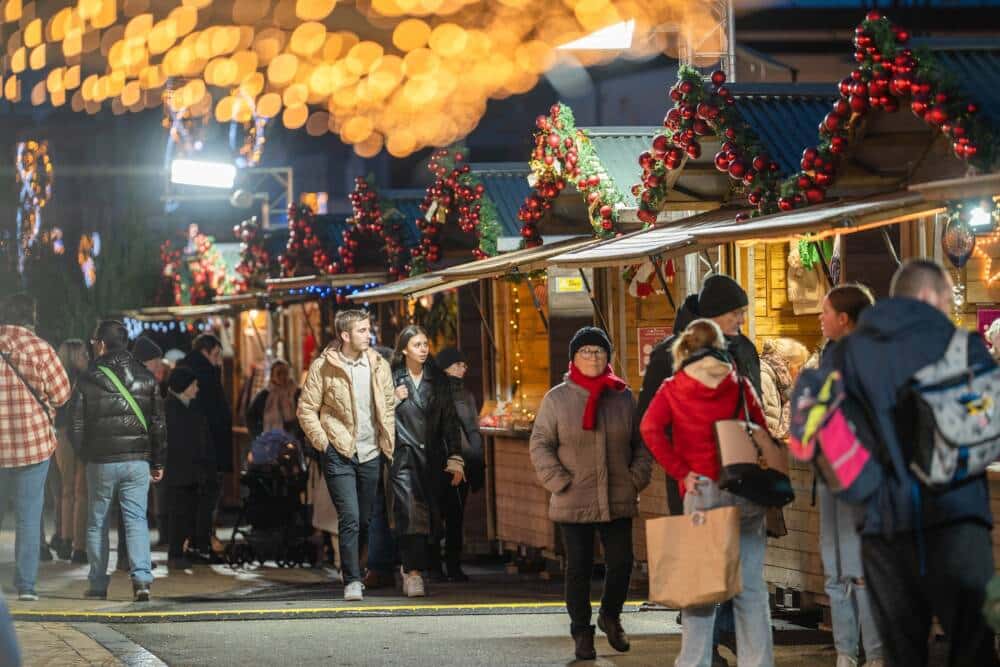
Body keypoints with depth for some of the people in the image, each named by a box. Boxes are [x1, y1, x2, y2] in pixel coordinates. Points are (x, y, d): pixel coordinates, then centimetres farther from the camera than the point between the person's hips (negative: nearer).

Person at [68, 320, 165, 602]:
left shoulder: (88, 379, -5)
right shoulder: (146, 378, 3)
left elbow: (76, 426, -3)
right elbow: (158, 423, 6)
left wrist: (85, 455, 14)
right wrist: (157, 462, 13)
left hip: (101, 462, -2)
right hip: (138, 461, 2)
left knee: (97, 522, 11)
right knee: (136, 518, 1)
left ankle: (98, 584, 14)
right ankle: (141, 578, -16)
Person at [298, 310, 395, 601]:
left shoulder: (379, 366, 6)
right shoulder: (323, 367, -5)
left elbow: (389, 408, 13)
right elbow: (306, 410, -2)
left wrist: (389, 443, 6)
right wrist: (323, 443, -8)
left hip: (370, 454, 4)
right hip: (339, 454, -4)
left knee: (365, 519, 10)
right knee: (350, 517, -13)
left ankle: (354, 573, 25)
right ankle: (352, 581, -11)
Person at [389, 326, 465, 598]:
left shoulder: (438, 379, 8)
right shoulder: (392, 378, 2)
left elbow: (450, 422, 8)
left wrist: (455, 461, 3)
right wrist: (393, 400, -11)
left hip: (432, 457, 3)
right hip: (403, 455, -3)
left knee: (431, 515, 3)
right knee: (410, 514, -15)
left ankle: (411, 568, 19)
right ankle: (413, 574, -18)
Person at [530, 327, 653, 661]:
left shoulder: (623, 397, 6)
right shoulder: (557, 399, 0)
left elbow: (641, 442, 13)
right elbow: (540, 444, 1)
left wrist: (636, 478, 1)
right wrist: (560, 481, -8)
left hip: (619, 501, 2)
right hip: (574, 503, -2)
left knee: (621, 563, 2)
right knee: (579, 568, 2)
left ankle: (610, 615, 29)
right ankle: (582, 631, 15)